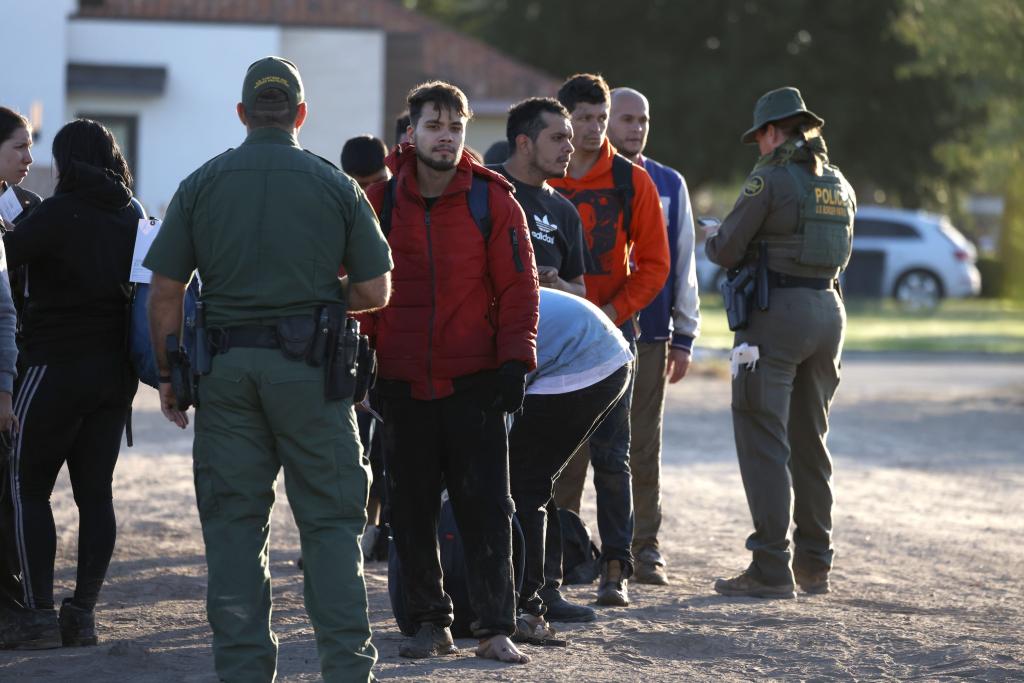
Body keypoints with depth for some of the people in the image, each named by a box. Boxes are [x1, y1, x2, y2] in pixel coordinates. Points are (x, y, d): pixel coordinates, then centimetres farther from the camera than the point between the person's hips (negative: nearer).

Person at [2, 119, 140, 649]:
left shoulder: (59, 213, -13)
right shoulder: (132, 218, 7)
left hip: (58, 366, -6)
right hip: (116, 368, 6)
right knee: (95, 490, 9)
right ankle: (83, 613, 8)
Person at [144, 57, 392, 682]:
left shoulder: (201, 185, 4)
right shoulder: (336, 185, 1)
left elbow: (165, 293, 1)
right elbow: (375, 291, 2)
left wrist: (170, 375, 10)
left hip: (226, 368, 1)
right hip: (310, 370, -1)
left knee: (234, 524, 7)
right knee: (330, 519, 4)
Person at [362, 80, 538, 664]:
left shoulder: (493, 199, -2)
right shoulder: (382, 199, 2)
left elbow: (519, 288, 0)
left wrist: (515, 359, -8)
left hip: (475, 382, -2)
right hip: (403, 384, 2)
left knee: (487, 506, -3)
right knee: (412, 510, 6)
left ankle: (497, 627, 2)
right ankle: (430, 622, 17)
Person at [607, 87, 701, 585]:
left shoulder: (669, 185, 11)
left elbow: (682, 263, 13)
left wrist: (684, 338, 9)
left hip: (649, 336, 2)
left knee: (643, 449, 4)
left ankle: (643, 549, 8)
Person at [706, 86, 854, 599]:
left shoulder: (771, 176, -9)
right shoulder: (838, 183, 12)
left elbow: (727, 250, -9)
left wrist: (713, 244, 14)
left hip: (776, 311, -7)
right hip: (828, 308, 7)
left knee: (764, 441, -4)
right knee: (809, 441, 16)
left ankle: (771, 570, -9)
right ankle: (814, 565, 20)